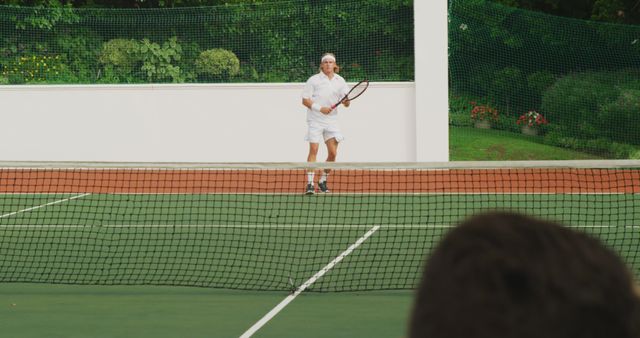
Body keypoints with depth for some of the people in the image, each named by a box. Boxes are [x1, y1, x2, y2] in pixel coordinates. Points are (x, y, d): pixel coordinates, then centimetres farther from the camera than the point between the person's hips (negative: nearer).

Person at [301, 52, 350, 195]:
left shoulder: (340, 81, 8)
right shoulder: (314, 80, -1)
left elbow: (346, 103, 6)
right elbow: (305, 100, -3)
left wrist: (346, 101, -18)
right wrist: (320, 108, -15)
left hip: (331, 121, 3)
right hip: (315, 120, -3)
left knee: (333, 153, -1)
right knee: (313, 150, -12)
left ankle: (323, 181, 18)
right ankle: (310, 183, -13)